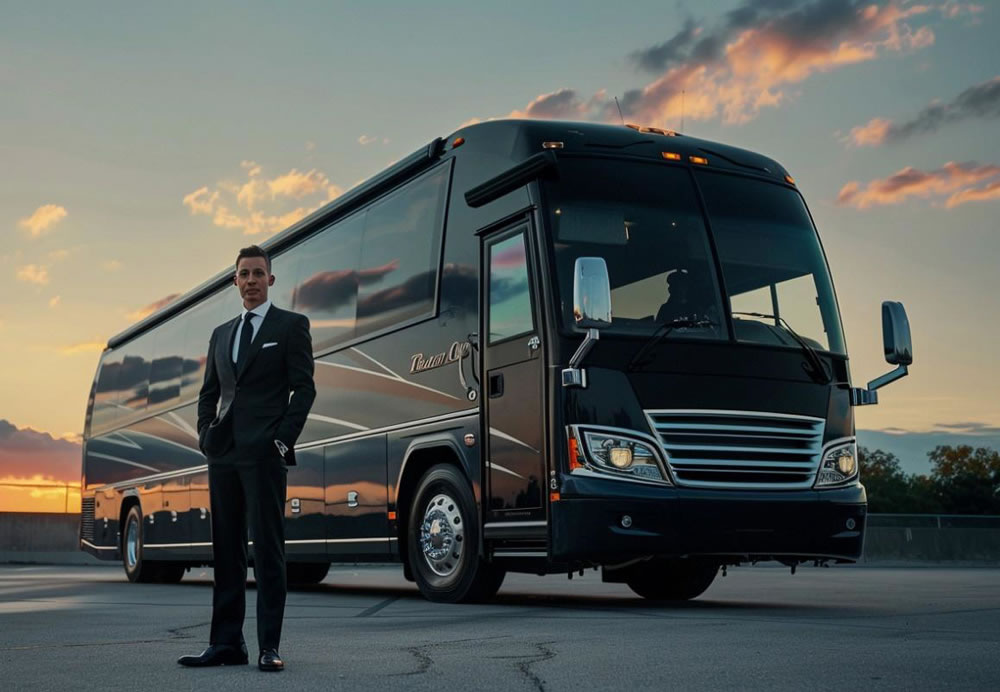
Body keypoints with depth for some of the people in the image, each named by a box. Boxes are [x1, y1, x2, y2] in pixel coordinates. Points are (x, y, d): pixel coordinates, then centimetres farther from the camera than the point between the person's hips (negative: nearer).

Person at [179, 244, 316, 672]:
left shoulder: (291, 325, 3)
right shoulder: (221, 334, 20)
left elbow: (304, 387, -4)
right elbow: (209, 392, 21)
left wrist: (284, 439, -12)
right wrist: (205, 435, 6)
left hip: (264, 453, -6)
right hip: (223, 453, 6)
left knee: (268, 550, -4)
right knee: (226, 550, 7)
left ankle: (269, 646, -2)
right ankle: (226, 643, 12)